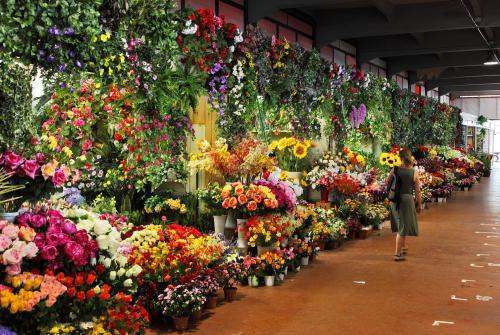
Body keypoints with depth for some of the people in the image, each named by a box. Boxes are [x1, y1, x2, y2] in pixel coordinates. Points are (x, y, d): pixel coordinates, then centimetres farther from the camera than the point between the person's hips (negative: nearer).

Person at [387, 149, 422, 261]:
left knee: (400, 225, 22)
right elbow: (417, 191, -4)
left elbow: (387, 183, 7)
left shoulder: (395, 170, -4)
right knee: (403, 227, 3)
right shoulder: (414, 172, -8)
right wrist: (419, 205, 5)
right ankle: (398, 253, 1)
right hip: (407, 199, -3)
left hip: (395, 200, 4)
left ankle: (403, 247, 38)